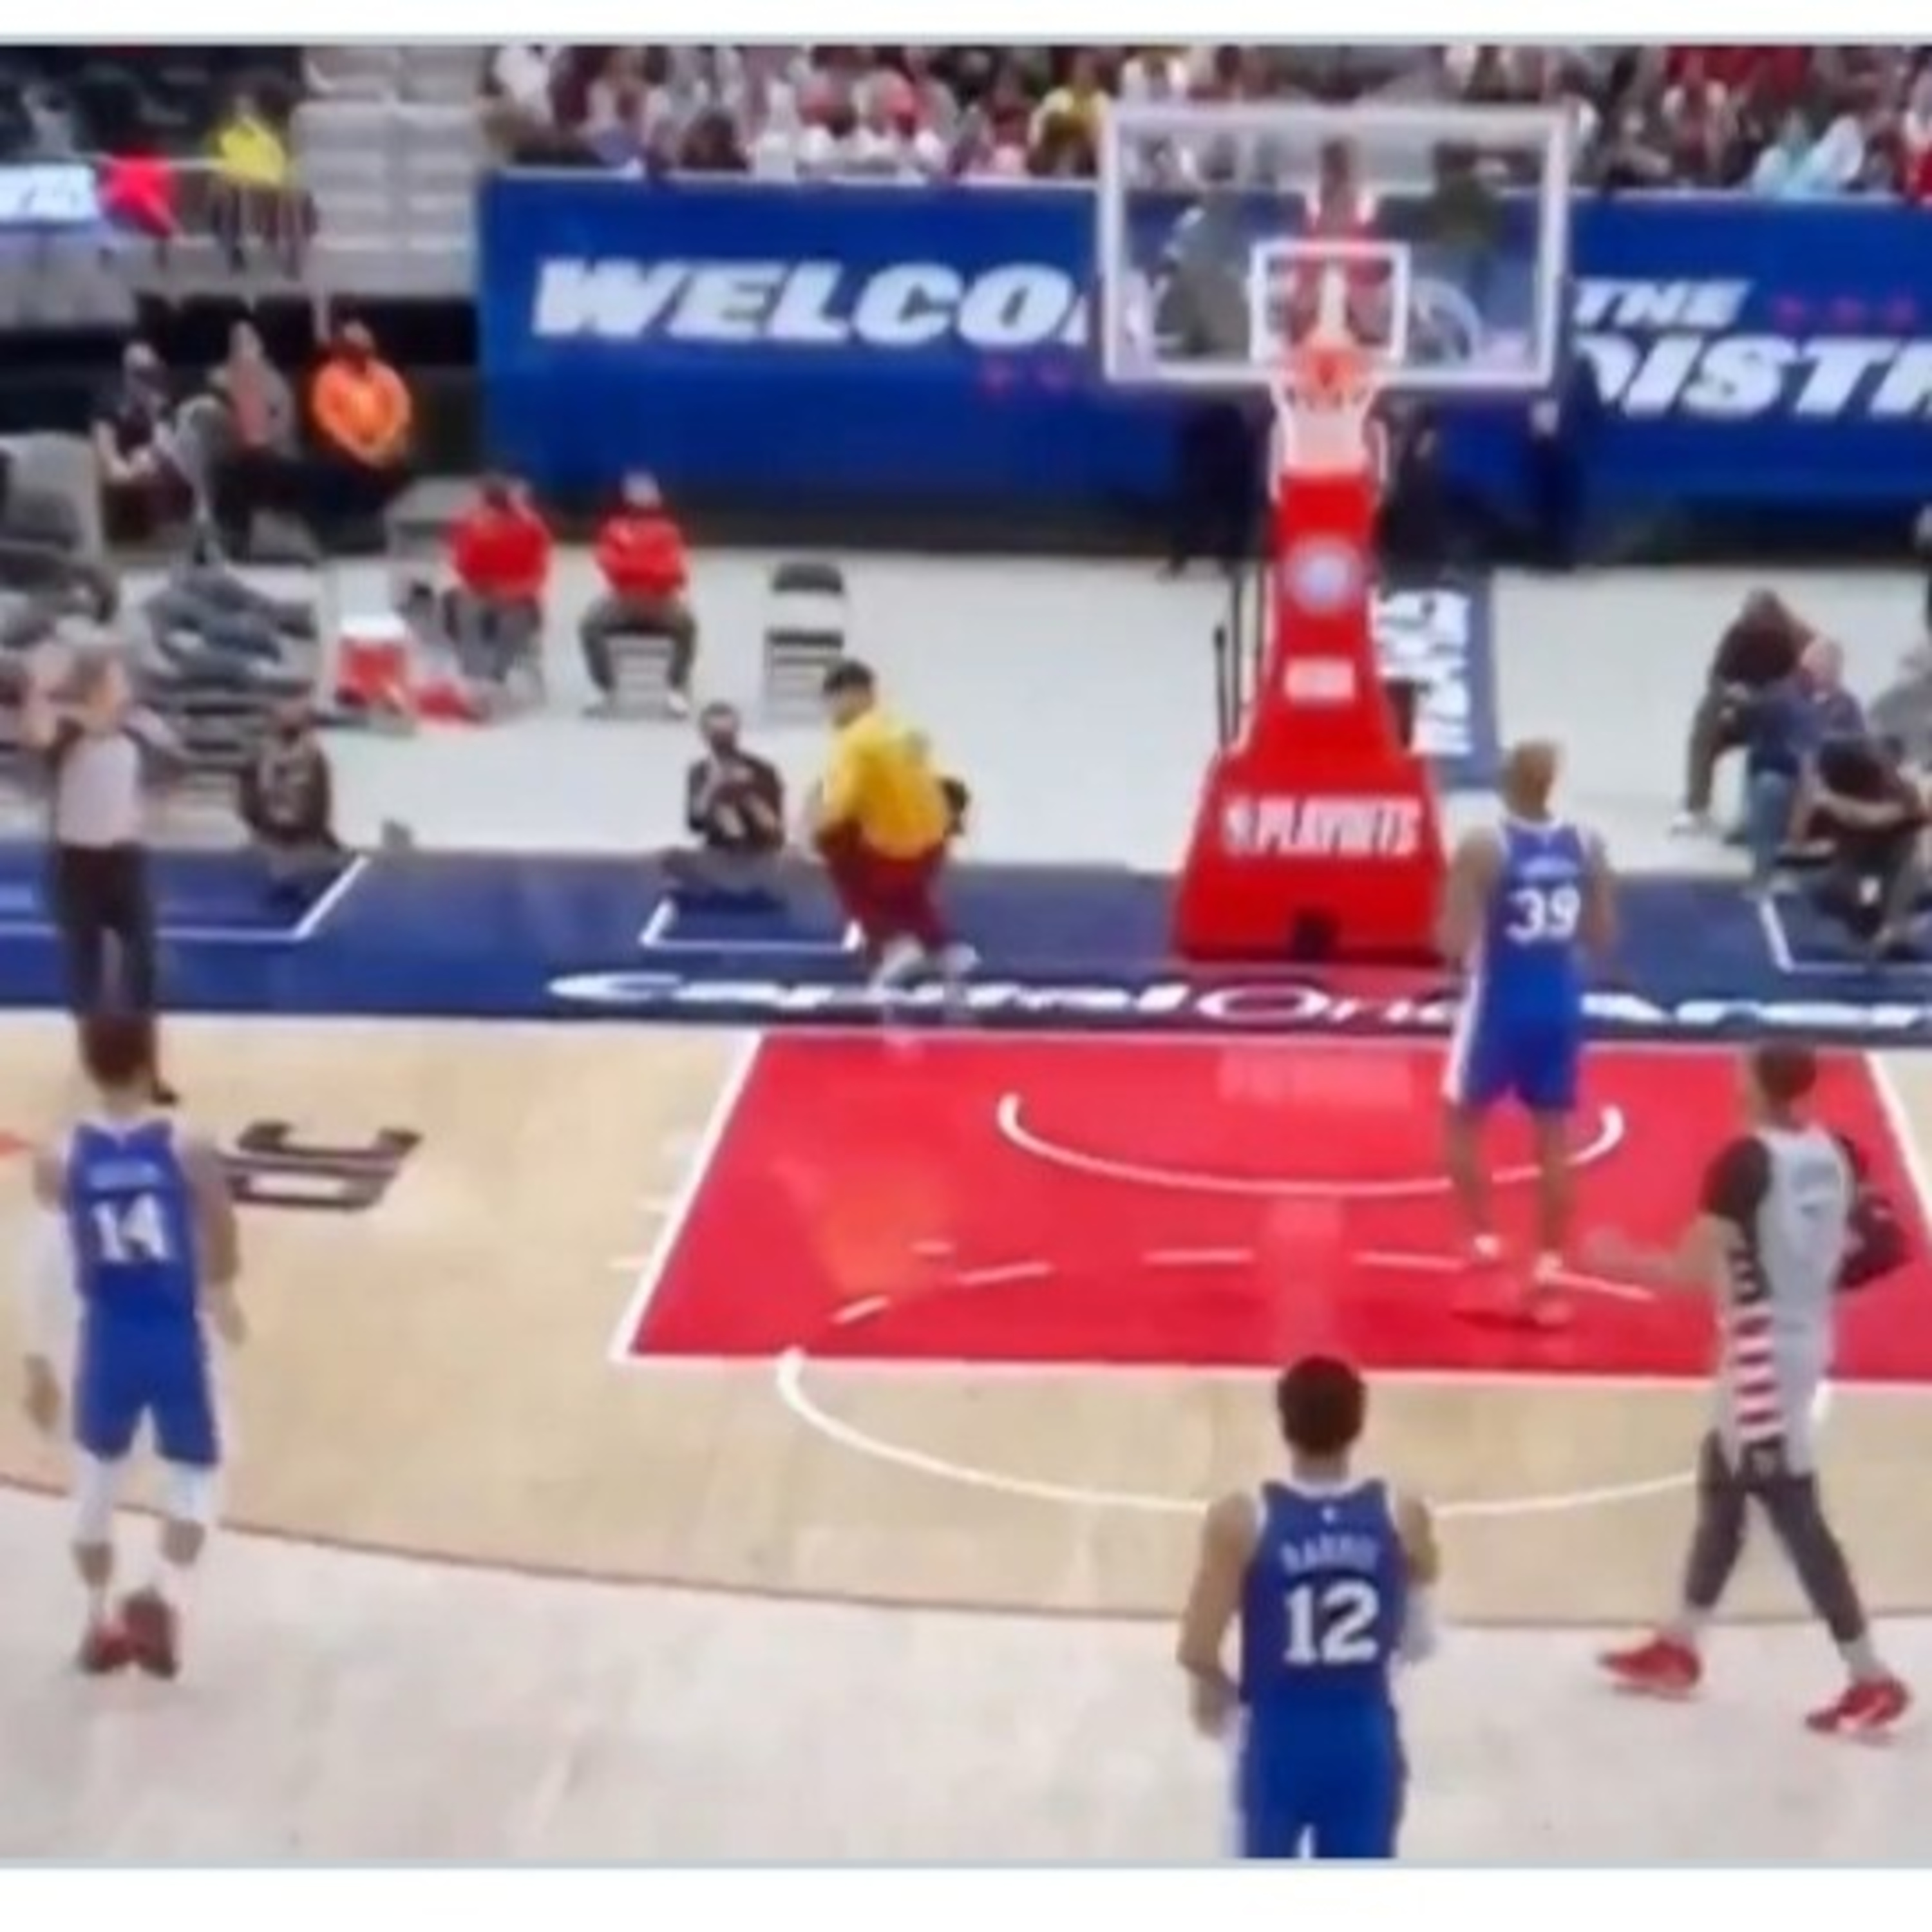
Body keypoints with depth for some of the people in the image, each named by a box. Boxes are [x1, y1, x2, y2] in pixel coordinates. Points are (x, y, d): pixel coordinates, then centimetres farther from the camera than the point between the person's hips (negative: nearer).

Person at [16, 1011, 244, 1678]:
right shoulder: (188, 1152, -12)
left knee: (96, 1480, 22)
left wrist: (38, 1362, 0)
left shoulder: (58, 1160, -10)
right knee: (195, 1473, 19)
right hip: (176, 1341, -1)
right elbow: (222, 1258, -4)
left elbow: (46, 1266, -9)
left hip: (107, 1341, 1)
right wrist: (220, 1298, 19)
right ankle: (165, 1598, -3)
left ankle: (101, 1625, 32)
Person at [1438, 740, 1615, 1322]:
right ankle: (1547, 1273, 10)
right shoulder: (1587, 846, -1)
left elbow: (1455, 944, -17)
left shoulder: (1483, 848, -15)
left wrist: (1453, 927, 4)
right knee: (1553, 1141, 9)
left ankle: (1484, 1244, 9)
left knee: (1461, 1122, 16)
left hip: (1499, 1006, -4)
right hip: (1560, 1008, 4)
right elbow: (1602, 938, 6)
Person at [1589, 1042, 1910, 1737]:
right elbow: (1848, 1246, 12)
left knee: (1793, 1512, -3)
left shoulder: (1746, 1160, -21)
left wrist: (1619, 1260, -6)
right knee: (1722, 1484, 19)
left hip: (1766, 1353, -9)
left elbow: (1692, 1272, -22)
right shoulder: (1830, 1152, 3)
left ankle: (1872, 1680, 0)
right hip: (1804, 1338, 9)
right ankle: (1677, 1650, 31)